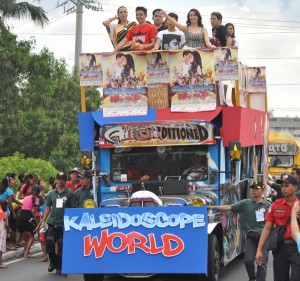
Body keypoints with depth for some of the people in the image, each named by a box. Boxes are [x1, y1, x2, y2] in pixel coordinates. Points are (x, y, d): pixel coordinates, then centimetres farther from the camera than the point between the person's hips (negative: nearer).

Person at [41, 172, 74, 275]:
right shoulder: (51, 193, 9)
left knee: (61, 247, 2)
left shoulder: (69, 194, 0)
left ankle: (59, 267, 15)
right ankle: (53, 261, 20)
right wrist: (43, 221, 6)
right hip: (52, 223, 2)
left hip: (64, 224, -2)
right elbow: (48, 208, 13)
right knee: (49, 244, -5)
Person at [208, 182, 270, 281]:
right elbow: (229, 207, 0)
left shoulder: (268, 205, 7)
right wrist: (213, 207, -9)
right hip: (250, 236, 0)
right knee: (248, 260, -8)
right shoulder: (245, 203, 7)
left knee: (262, 262, -1)